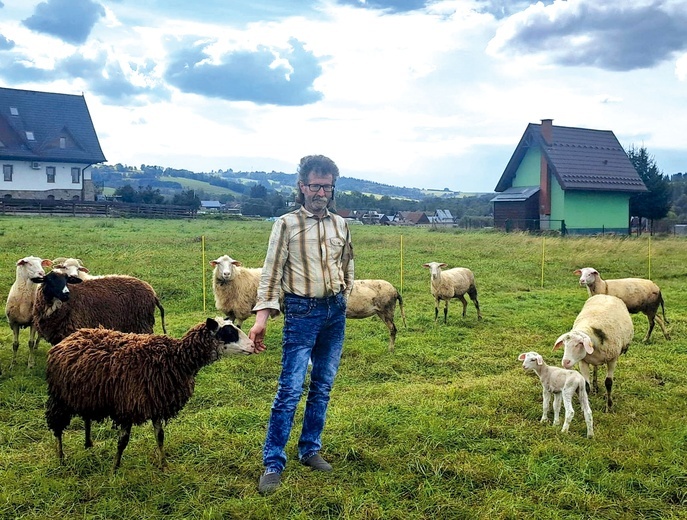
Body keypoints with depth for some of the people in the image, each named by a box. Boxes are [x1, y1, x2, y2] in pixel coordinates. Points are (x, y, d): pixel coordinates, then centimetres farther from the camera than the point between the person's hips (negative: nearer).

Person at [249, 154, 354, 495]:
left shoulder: (340, 225, 9)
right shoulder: (286, 224, -4)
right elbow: (271, 273, -8)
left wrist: (343, 300, 15)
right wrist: (261, 318, -15)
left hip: (335, 311, 5)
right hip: (301, 312, -5)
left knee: (322, 387, 11)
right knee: (290, 389, -8)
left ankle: (310, 450, 24)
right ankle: (273, 463, 1)